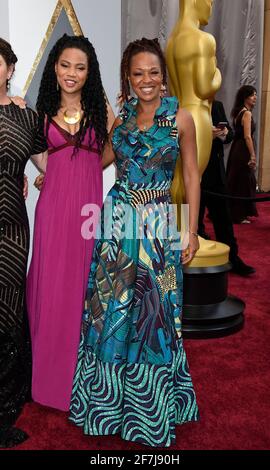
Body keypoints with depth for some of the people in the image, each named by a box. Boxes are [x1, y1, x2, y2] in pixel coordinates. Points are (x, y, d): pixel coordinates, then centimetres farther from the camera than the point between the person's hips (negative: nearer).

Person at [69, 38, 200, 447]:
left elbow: (191, 176, 0)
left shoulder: (180, 118, -2)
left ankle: (150, 407, 29)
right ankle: (110, 398, 32)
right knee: (111, 308, 9)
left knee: (153, 313, 6)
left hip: (159, 226, -3)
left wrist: (192, 230, -3)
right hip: (118, 219, 3)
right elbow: (98, 161, 18)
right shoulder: (121, 117, 8)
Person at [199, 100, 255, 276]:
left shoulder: (217, 105, 9)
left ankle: (232, 259, 22)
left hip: (216, 171, 5)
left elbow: (230, 133, 10)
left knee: (224, 218, 11)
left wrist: (225, 133, -12)